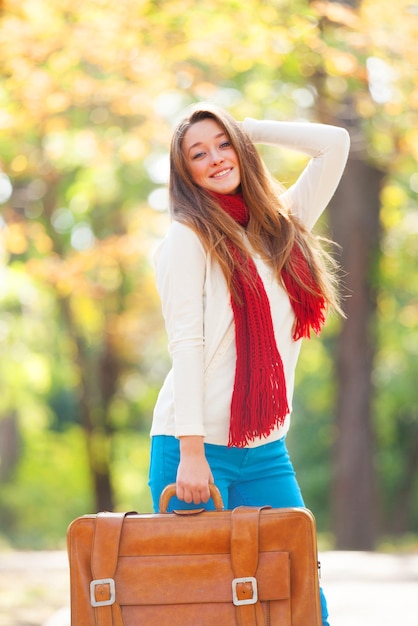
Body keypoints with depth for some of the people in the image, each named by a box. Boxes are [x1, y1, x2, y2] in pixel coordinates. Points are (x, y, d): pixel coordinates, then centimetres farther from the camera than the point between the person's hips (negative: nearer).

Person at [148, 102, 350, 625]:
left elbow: (334, 143, 18)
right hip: (197, 448, -5)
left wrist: (244, 129, 13)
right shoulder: (189, 238, -2)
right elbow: (185, 345, -10)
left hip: (267, 451, 5)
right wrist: (191, 452, -18)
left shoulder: (283, 226, 14)